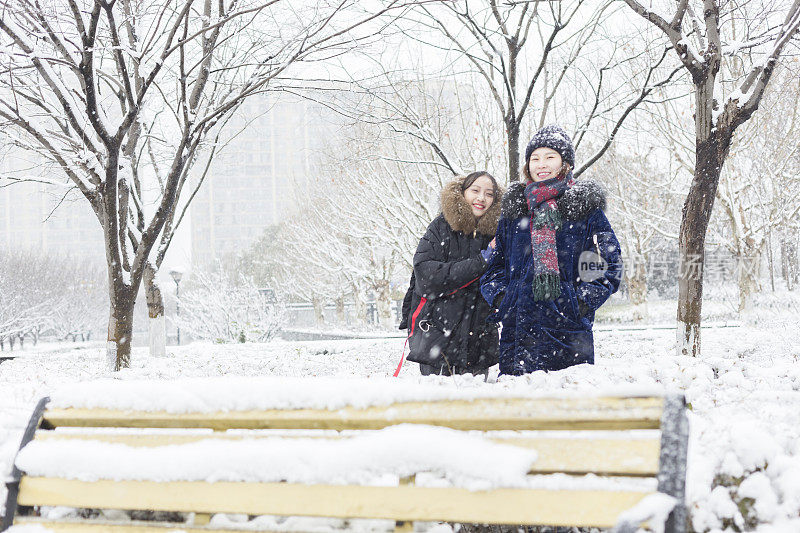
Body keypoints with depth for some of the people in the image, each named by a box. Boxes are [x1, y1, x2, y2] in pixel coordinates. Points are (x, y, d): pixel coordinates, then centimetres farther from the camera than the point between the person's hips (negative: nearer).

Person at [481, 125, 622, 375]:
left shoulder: (586, 207, 5)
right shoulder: (514, 208, 16)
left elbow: (609, 263, 3)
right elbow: (495, 263, 21)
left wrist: (584, 300, -10)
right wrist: (499, 296, 3)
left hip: (568, 327, -3)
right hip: (518, 325, 3)